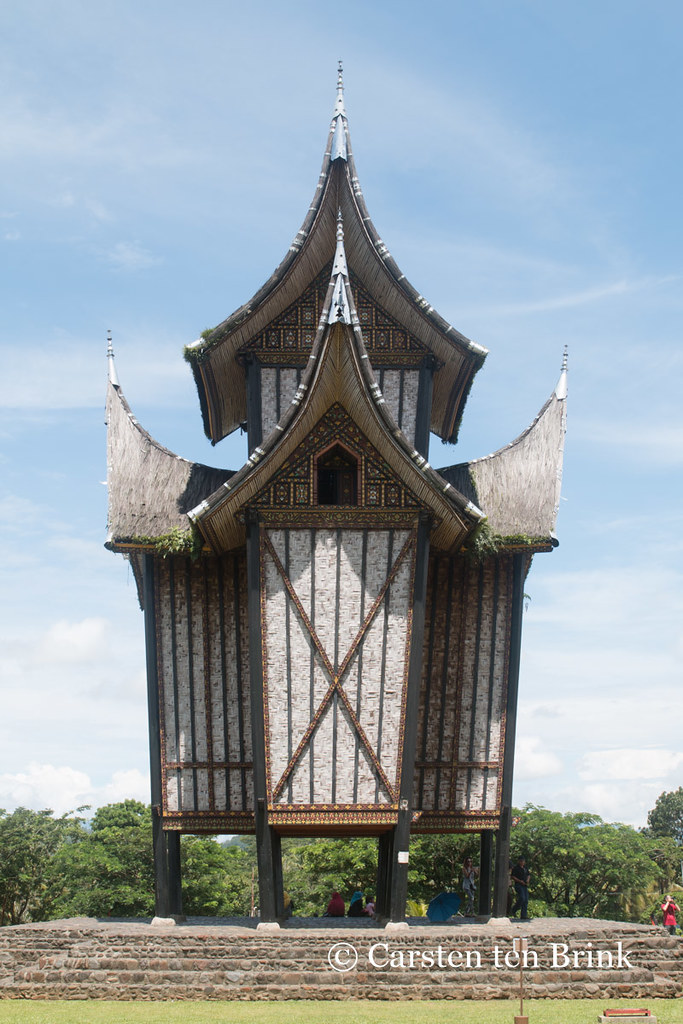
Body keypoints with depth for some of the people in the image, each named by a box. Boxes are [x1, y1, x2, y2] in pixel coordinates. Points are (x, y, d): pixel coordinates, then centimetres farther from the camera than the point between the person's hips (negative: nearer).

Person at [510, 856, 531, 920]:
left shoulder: (525, 868, 16)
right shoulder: (515, 868, -4)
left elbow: (528, 875, 27)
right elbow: (512, 876, -8)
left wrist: (527, 880, 5)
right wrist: (519, 881, -16)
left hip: (525, 885, 7)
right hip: (518, 885, -7)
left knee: (526, 900, 0)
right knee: (522, 898, -20)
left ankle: (523, 915, 2)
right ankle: (513, 911, -3)